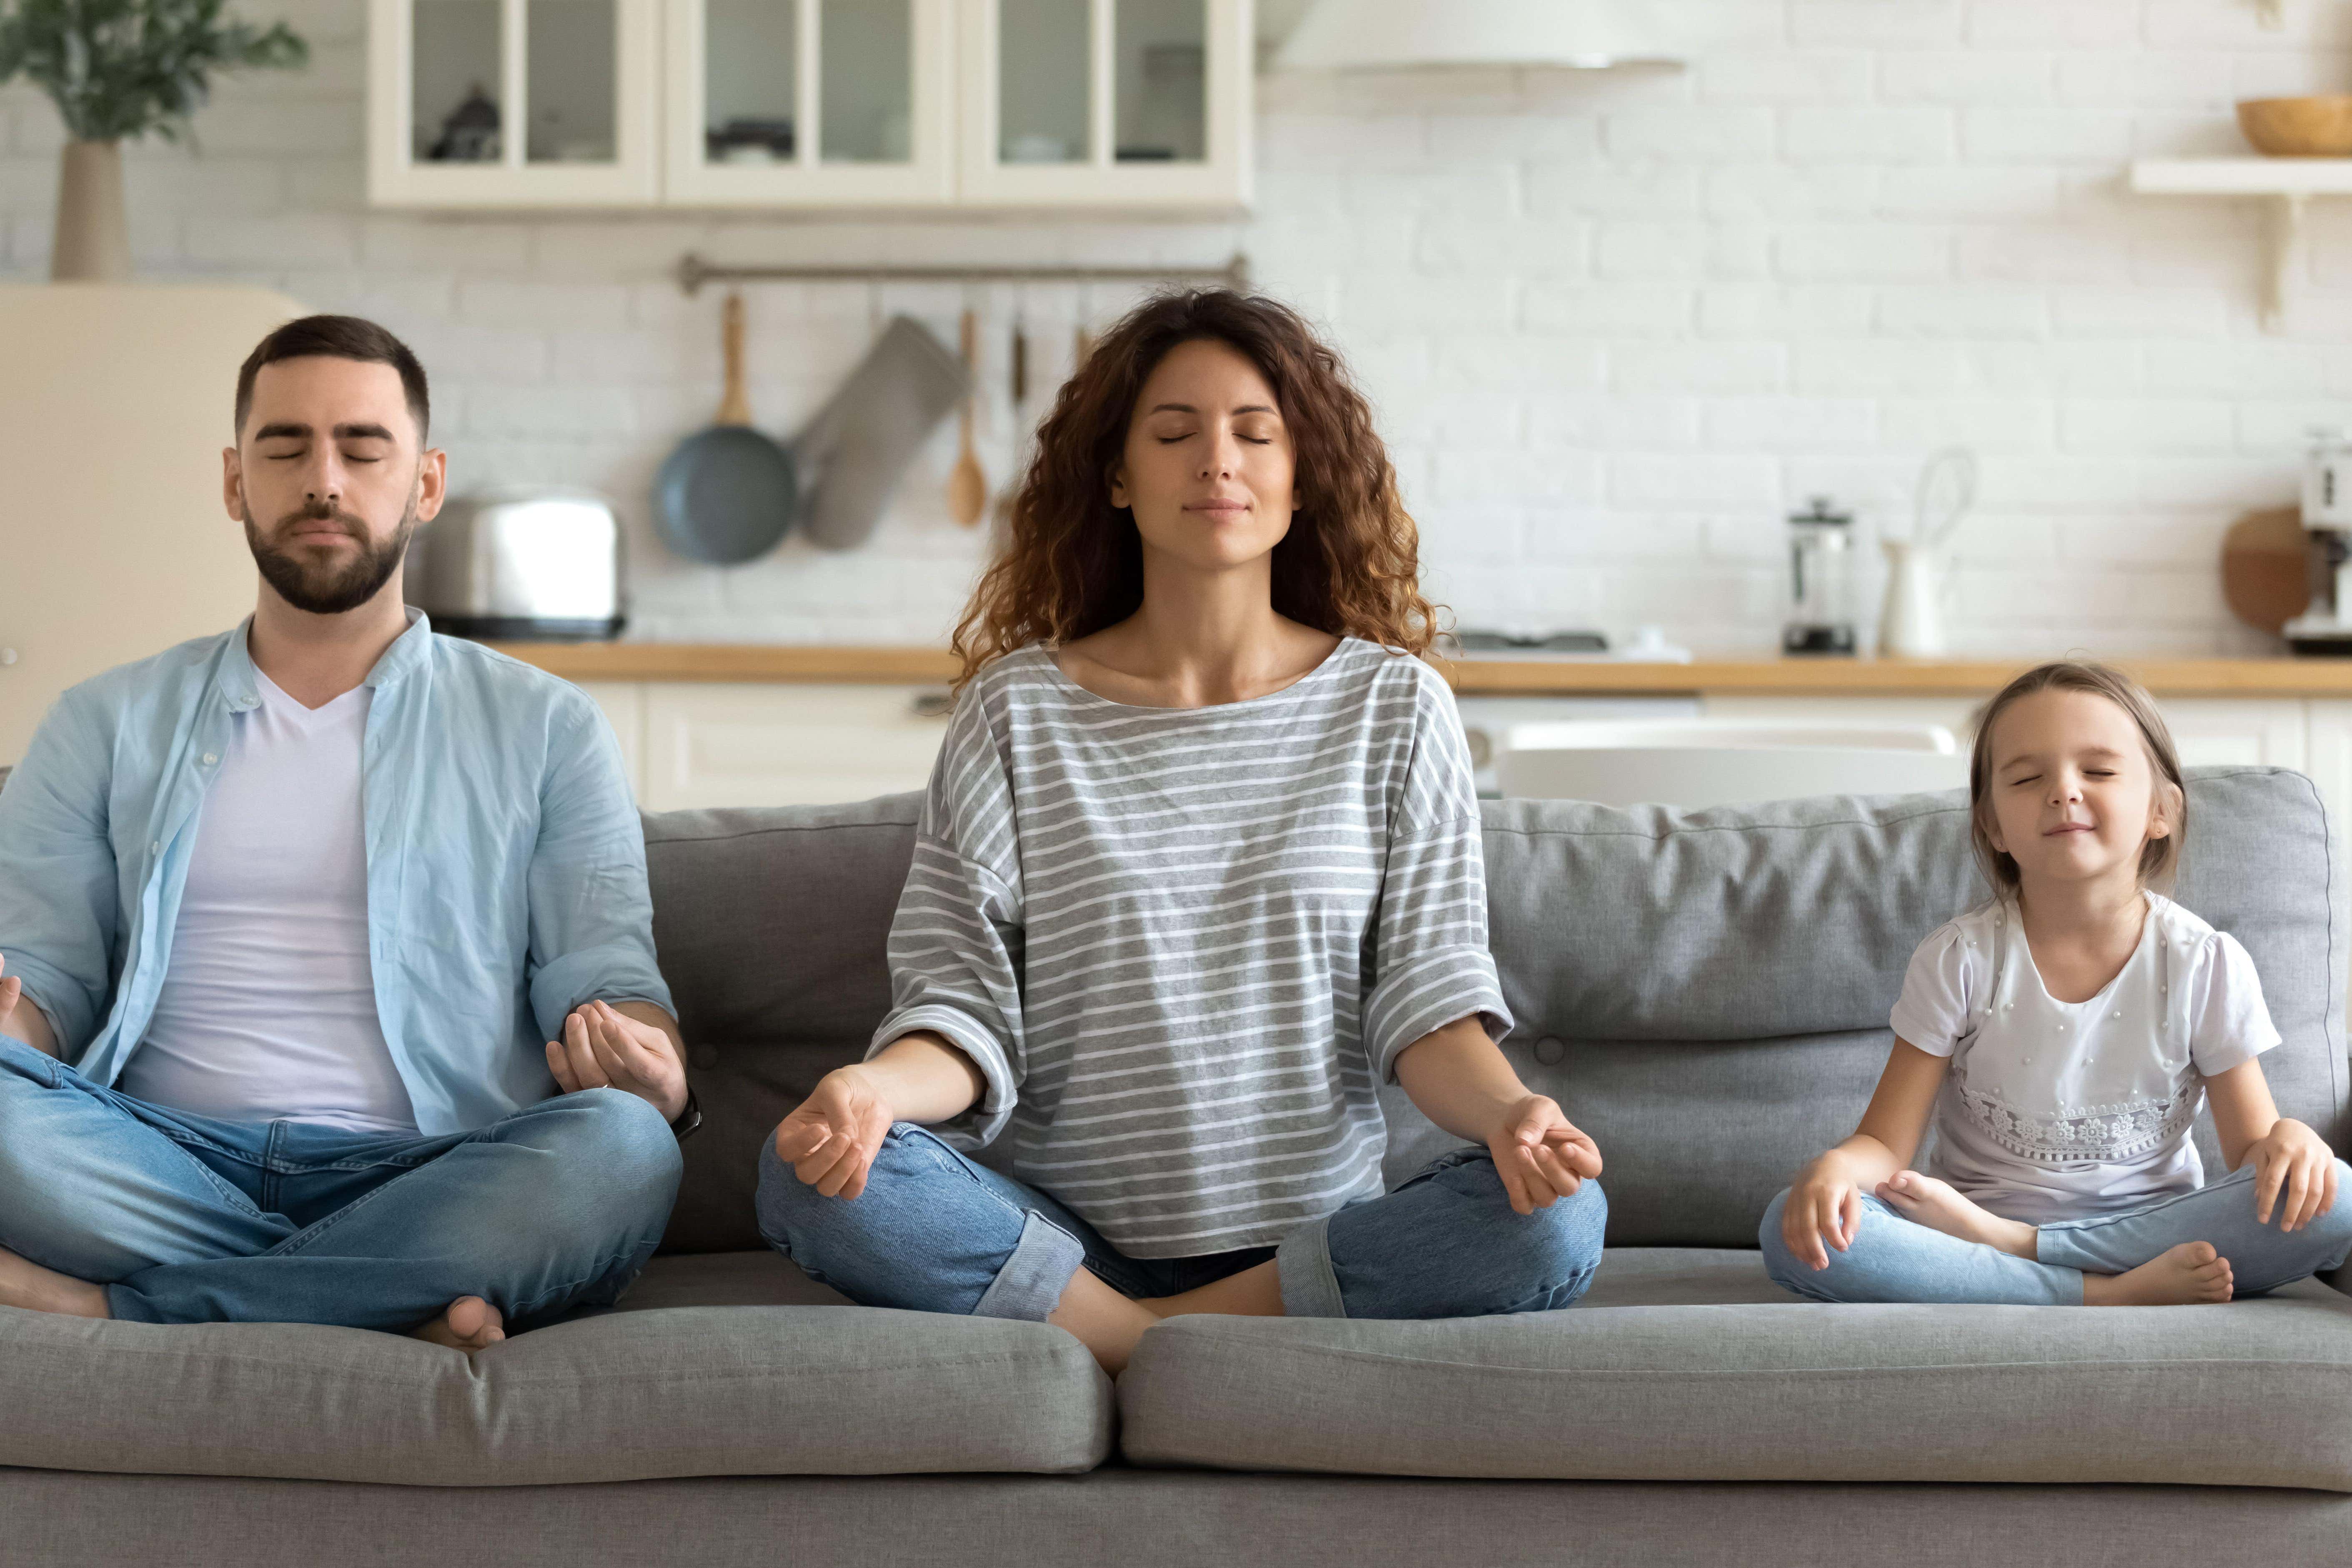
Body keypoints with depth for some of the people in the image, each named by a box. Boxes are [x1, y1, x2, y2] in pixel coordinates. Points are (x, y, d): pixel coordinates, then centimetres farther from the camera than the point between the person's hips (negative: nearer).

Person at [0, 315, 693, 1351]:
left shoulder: (542, 729, 17)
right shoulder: (109, 725, 21)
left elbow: (605, 973, 9)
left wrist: (643, 1067, -16)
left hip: (422, 1178, 0)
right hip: (169, 1171, 0)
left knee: (620, 1149, -35)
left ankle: (94, 1305, -29)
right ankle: (393, 1303, -26)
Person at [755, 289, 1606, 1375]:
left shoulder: (1392, 707, 8)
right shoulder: (1016, 710, 6)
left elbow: (1428, 999, 2)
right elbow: (964, 1001, 0)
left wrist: (1508, 1110, -20)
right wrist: (876, 1088, -23)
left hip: (1315, 1244, 1)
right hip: (1068, 1238, 0)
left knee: (1552, 1218, -30)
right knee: (811, 1175, -28)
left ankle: (1153, 1339, -17)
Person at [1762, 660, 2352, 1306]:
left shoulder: (2206, 965, -2)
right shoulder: (1958, 961, -4)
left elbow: (2250, 1147, 2)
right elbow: (1887, 1144, -4)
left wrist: (2288, 1137, -23)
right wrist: (1836, 1167, -29)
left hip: (2151, 1226, 1)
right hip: (1967, 1225, -1)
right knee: (1793, 1233, -29)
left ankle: (2012, 1245, -23)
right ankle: (2110, 1296, -29)